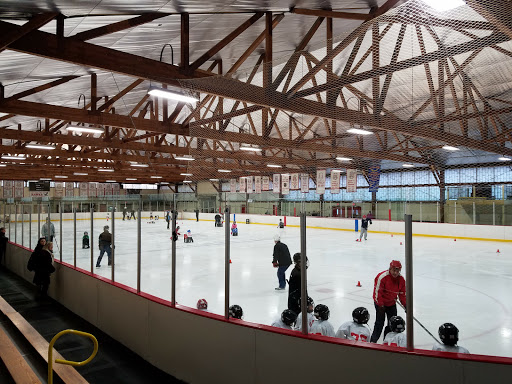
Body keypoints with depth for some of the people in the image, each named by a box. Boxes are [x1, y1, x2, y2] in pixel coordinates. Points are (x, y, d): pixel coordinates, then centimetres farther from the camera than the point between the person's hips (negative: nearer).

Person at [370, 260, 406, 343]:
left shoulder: (401, 279, -6)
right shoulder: (382, 277, -26)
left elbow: (402, 294, 6)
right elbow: (377, 292, -22)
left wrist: (405, 305, -1)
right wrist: (380, 305, -20)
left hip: (392, 303, 6)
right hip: (380, 303, -6)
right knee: (380, 322, -7)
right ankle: (373, 341, 4)